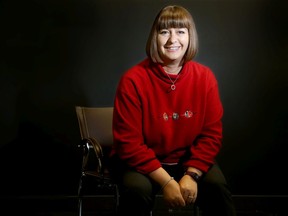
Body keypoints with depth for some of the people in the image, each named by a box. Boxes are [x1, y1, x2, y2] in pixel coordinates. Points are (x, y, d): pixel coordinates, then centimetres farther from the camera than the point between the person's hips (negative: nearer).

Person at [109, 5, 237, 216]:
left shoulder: (205, 77, -8)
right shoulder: (133, 80, -18)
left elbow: (211, 133, -4)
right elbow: (128, 143, -17)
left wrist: (191, 175, -18)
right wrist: (166, 181, -23)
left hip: (189, 159, 3)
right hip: (141, 161, -2)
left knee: (217, 187, -23)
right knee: (138, 190, -32)